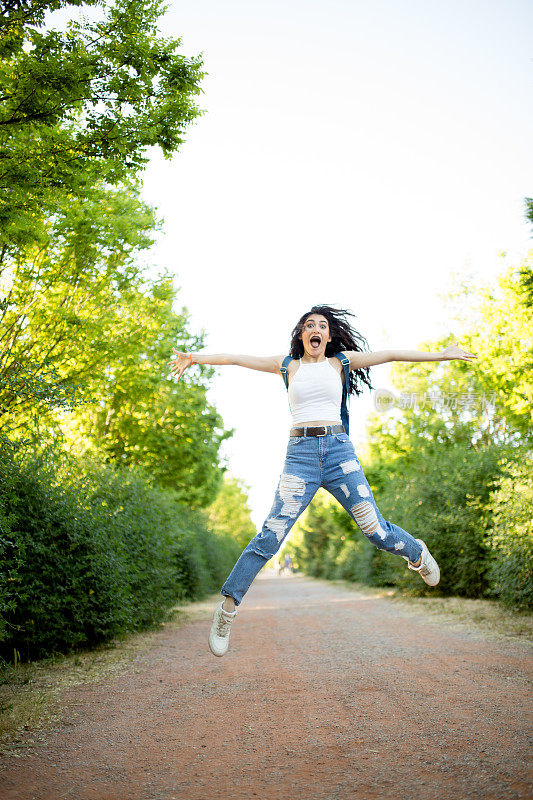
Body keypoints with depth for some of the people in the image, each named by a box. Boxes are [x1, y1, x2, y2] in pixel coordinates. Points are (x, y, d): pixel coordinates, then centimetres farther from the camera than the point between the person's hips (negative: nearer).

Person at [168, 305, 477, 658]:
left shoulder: (341, 362, 13)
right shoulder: (289, 365, 12)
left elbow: (391, 355, 9)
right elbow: (237, 358, 8)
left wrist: (441, 354, 7)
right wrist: (196, 357, -1)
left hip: (339, 450, 1)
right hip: (300, 454, -1)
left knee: (376, 530, -1)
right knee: (271, 534, -13)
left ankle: (416, 552, 32)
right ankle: (228, 608, -4)